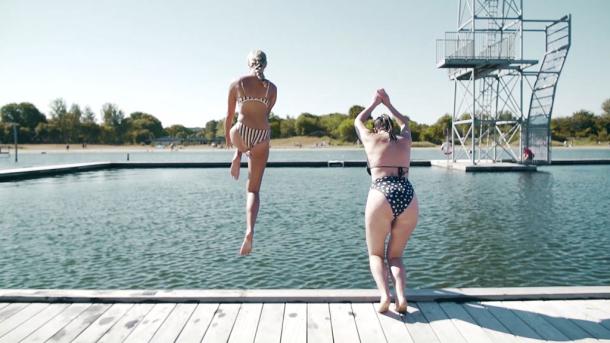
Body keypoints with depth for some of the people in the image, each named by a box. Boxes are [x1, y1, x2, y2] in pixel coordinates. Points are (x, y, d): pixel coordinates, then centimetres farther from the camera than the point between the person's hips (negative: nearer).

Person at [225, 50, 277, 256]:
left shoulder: (237, 84, 3)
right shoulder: (272, 88, 7)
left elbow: (230, 116, 10)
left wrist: (227, 137, 26)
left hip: (240, 133, -1)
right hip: (262, 137, 1)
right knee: (253, 190, 5)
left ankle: (237, 158, 24)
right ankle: (250, 232, -11)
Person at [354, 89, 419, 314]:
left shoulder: (371, 139, 15)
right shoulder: (404, 140, 22)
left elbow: (358, 121, 38)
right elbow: (405, 123, 47)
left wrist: (375, 103, 50)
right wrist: (388, 104, 54)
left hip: (381, 196, -3)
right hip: (408, 197, 3)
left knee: (376, 254, 14)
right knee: (395, 255, 18)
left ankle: (384, 295, -11)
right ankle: (401, 297, -6)